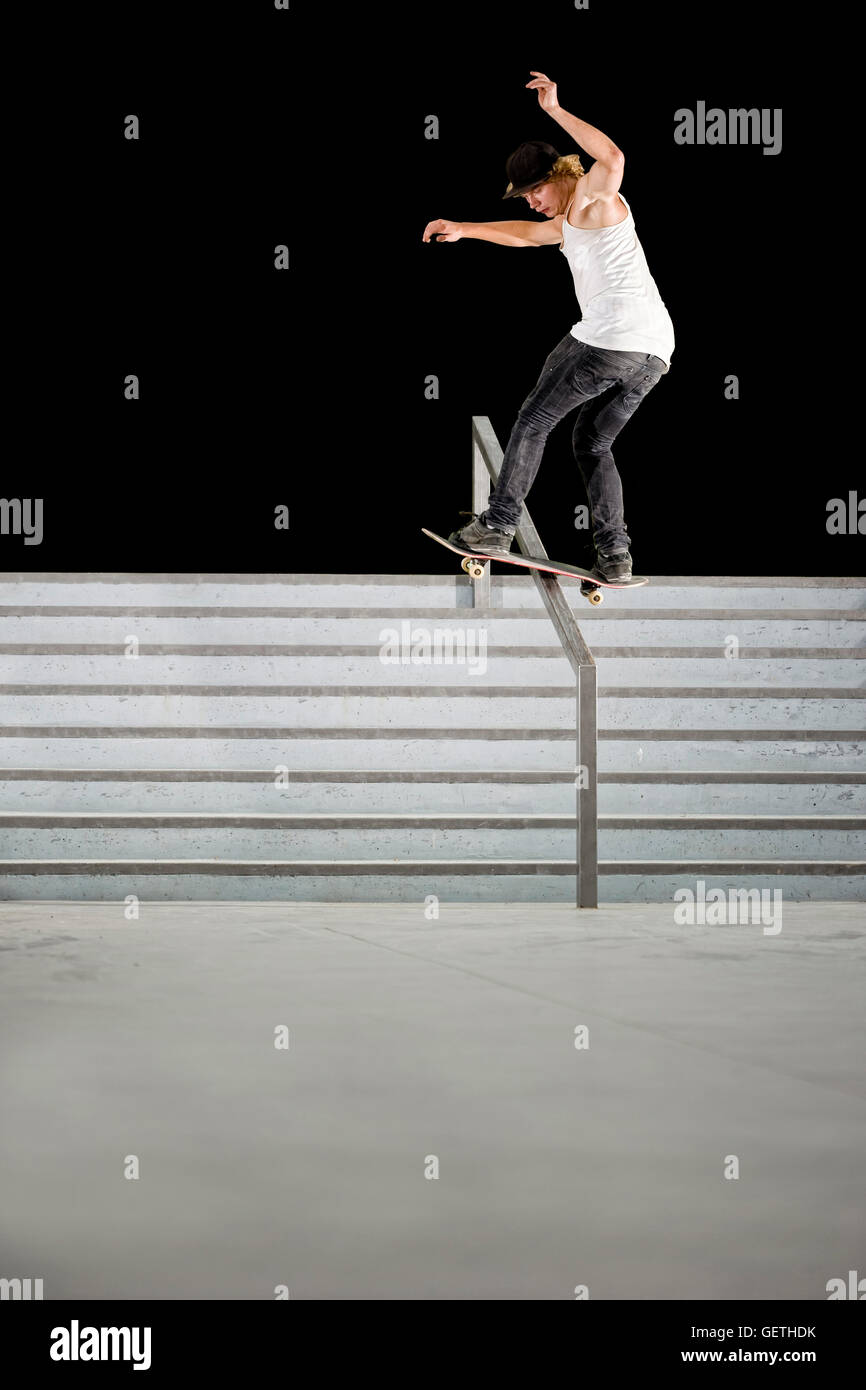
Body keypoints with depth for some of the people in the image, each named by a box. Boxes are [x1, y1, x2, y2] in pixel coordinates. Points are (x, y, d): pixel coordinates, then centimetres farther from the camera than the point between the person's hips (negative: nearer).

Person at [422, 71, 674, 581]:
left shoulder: (590, 199, -1)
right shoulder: (571, 221, 28)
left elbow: (612, 159, -24)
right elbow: (526, 234, 45)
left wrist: (557, 111, -21)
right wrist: (464, 229, 45)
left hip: (612, 335, -10)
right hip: (657, 350, 10)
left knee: (536, 418, 4)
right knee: (593, 442, 17)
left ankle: (498, 524, 4)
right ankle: (615, 553, 3)